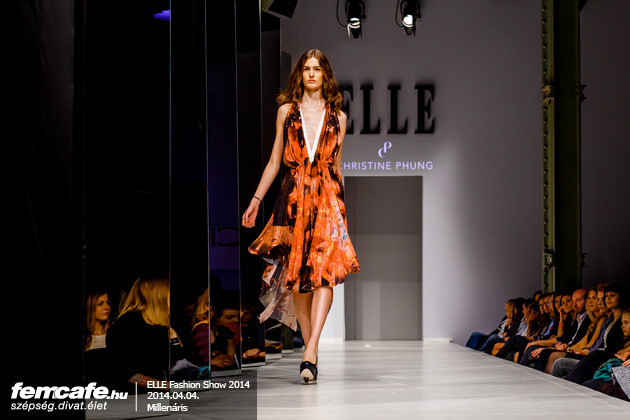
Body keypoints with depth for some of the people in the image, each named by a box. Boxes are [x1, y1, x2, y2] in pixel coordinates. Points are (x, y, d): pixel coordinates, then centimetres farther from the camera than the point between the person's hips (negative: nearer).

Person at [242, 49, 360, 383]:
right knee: (297, 273, 0)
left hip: (327, 195, -1)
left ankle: (311, 350, -23)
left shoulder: (337, 116, 12)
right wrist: (256, 200, 9)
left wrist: (340, 205, 17)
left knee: (324, 268, -17)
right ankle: (309, 349, 11)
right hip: (294, 195, 1)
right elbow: (275, 161, 13)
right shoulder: (287, 111, 12)